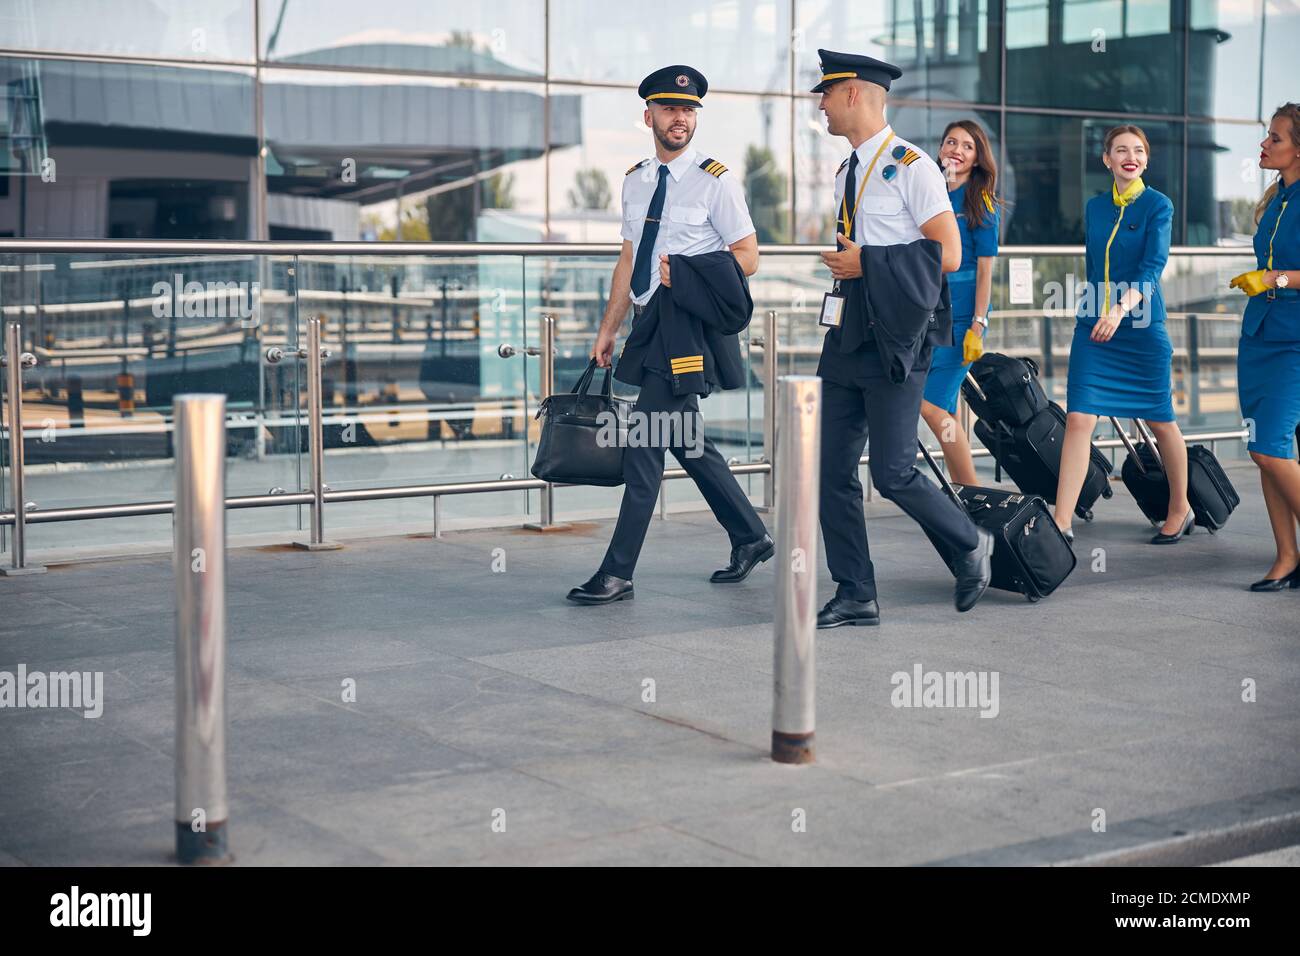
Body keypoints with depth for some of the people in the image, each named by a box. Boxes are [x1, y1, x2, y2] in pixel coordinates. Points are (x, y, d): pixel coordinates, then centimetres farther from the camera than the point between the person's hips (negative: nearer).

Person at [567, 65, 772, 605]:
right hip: (650, 323, 7)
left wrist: (683, 273, -18)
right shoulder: (635, 181, 14)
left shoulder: (715, 180, -5)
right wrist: (608, 330, 17)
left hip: (688, 327, -7)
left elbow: (747, 258, -5)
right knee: (685, 443, 14)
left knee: (643, 443, -10)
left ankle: (617, 574, -5)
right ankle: (750, 538, 31)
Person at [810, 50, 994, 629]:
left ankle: (970, 547, 18)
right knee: (833, 471, 3)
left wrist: (865, 262, -15)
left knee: (893, 473, -8)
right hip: (847, 337, 8)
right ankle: (855, 597, 10)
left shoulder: (911, 166, -9)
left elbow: (948, 255, -14)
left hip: (896, 340, -8)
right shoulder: (847, 174, 17)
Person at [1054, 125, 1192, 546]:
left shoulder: (1158, 205, -5)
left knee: (1160, 420, 8)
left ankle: (1180, 510, 28)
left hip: (1142, 326, -4)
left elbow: (1153, 266, -17)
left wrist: (1121, 310, -31)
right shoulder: (1094, 207, 10)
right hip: (1092, 326, 4)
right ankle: (1062, 522, -10)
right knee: (1078, 418, -8)